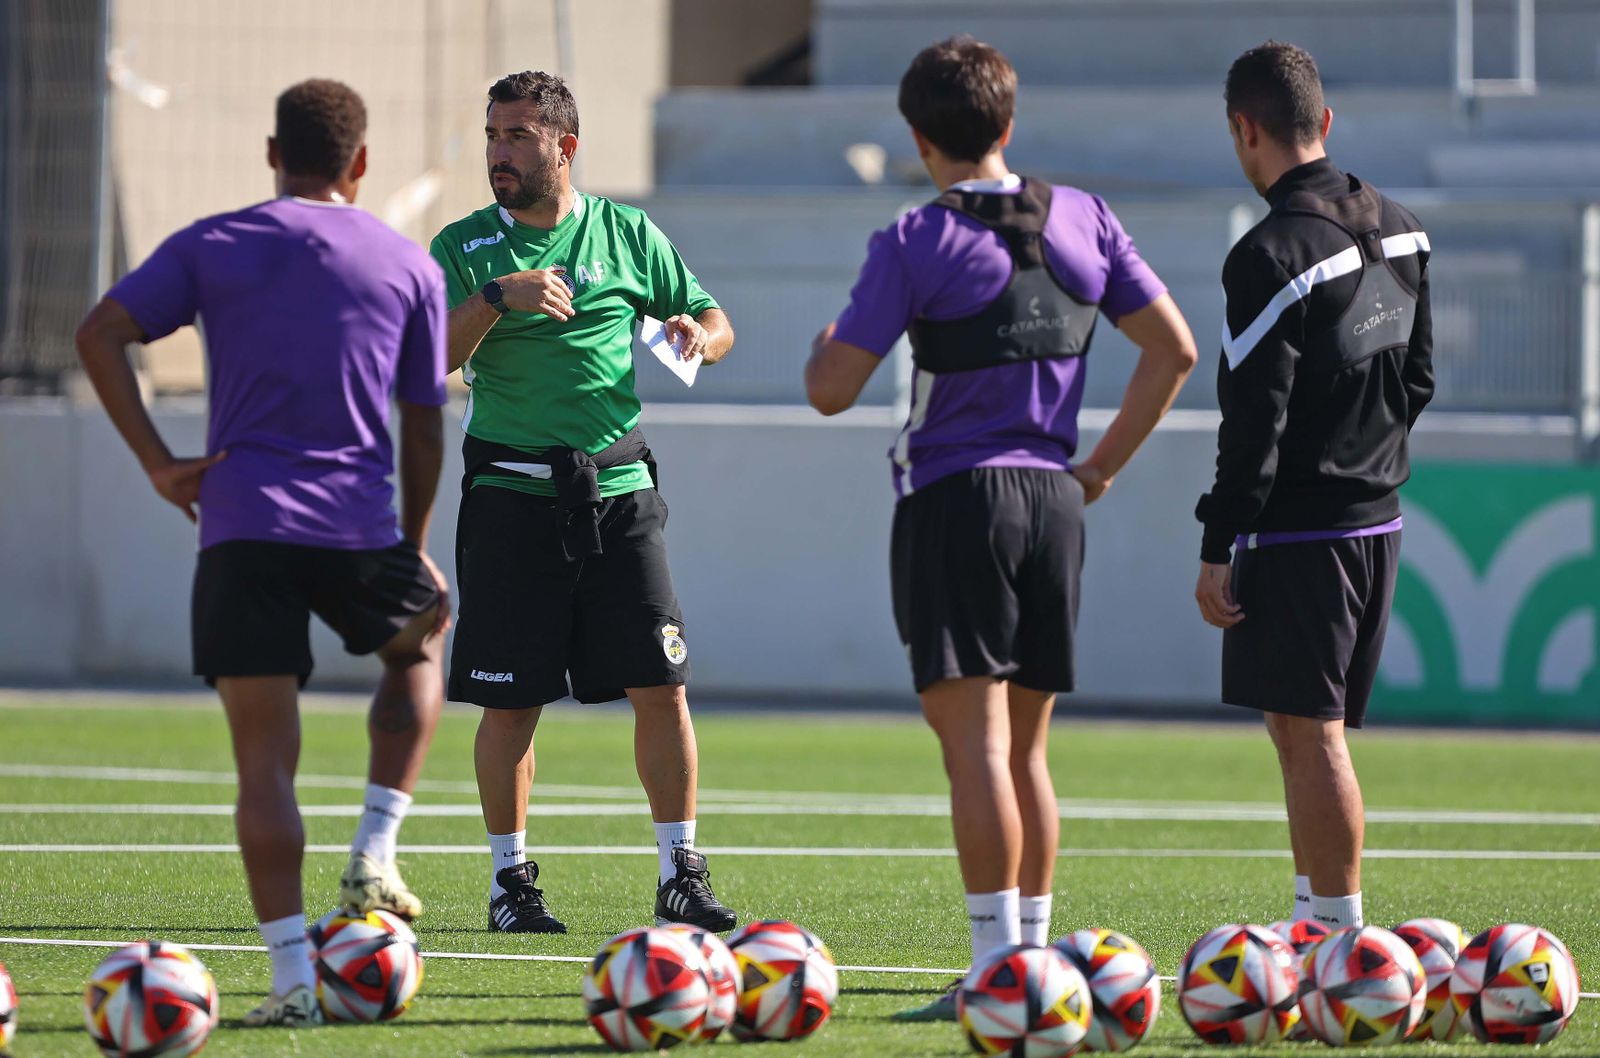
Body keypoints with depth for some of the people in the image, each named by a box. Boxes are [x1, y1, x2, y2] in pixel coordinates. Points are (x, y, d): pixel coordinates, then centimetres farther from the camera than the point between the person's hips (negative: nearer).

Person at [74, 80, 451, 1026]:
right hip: (360, 530, 1)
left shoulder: (212, 248, 7)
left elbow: (101, 334, -5)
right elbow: (424, 429, 11)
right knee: (420, 642, 31)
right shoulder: (410, 267, 8)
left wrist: (157, 461, -2)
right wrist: (415, 548, 22)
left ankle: (293, 979, -7)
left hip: (242, 527, -1)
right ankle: (375, 857, 16)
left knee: (266, 761, 0)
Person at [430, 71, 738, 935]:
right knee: (511, 702, 1)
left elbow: (715, 325, 17)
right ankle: (510, 879, 13)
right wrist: (497, 297, -23)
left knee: (660, 687, -4)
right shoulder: (465, 246, 4)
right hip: (511, 496, -1)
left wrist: (694, 334, -6)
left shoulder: (627, 233, 9)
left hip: (617, 489, 1)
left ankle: (680, 875, 4)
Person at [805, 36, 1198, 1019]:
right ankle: (1034, 955, 16)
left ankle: (1000, 964, -11)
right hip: (1054, 498, 6)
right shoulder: (1083, 220, 8)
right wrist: (1101, 466, 15)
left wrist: (823, 346, 14)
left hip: (954, 497, -6)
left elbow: (832, 390, -9)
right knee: (1026, 748, 14)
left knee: (975, 742, -7)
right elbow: (1174, 352, 9)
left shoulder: (915, 243, -8)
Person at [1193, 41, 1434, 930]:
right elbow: (1419, 378, 17)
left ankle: (1341, 941, -4)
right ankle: (1311, 923, 21)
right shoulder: (1398, 229, 8)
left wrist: (1218, 549, -14)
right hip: (1377, 517, 8)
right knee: (1301, 729, 16)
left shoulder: (1271, 255, -17)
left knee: (1311, 733, -4)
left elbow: (1254, 420, -18)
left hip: (1299, 526, -8)